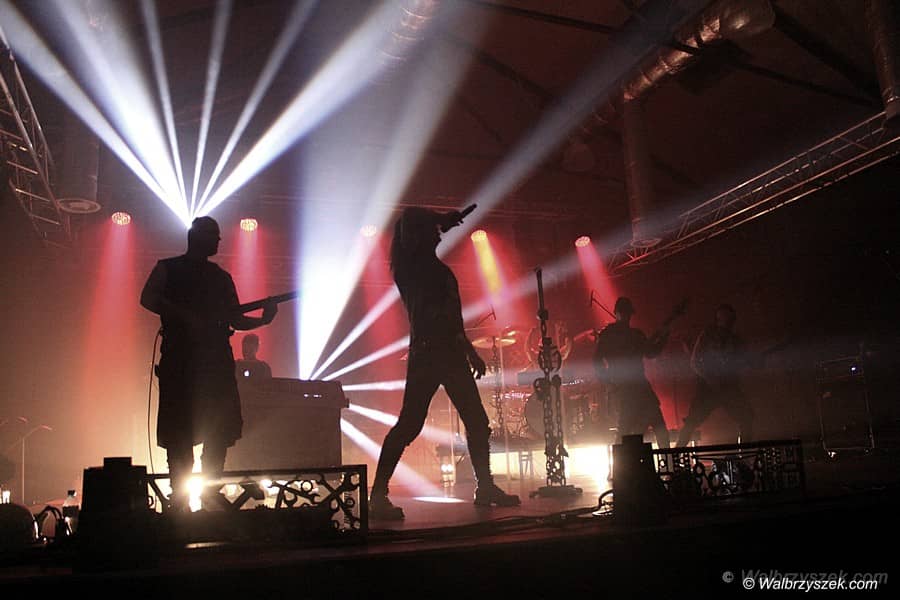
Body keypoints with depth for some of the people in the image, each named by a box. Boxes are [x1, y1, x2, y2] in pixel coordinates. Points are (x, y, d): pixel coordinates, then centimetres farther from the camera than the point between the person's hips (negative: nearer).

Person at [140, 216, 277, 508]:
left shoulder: (221, 277, 21)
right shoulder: (167, 268, 10)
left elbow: (236, 320, 17)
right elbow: (147, 298, -7)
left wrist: (263, 319, -1)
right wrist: (186, 316, -17)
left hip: (216, 361, 4)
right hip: (180, 360, -4)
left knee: (220, 430, -1)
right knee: (179, 432, -5)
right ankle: (179, 495, 2)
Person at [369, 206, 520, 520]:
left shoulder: (434, 267, 23)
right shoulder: (410, 264, 0)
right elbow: (409, 218, -18)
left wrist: (470, 350, 26)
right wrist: (443, 220, -3)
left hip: (449, 353, 9)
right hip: (426, 353, -9)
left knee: (477, 421, 12)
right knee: (410, 423, -13)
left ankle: (485, 487, 23)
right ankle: (378, 496, -8)